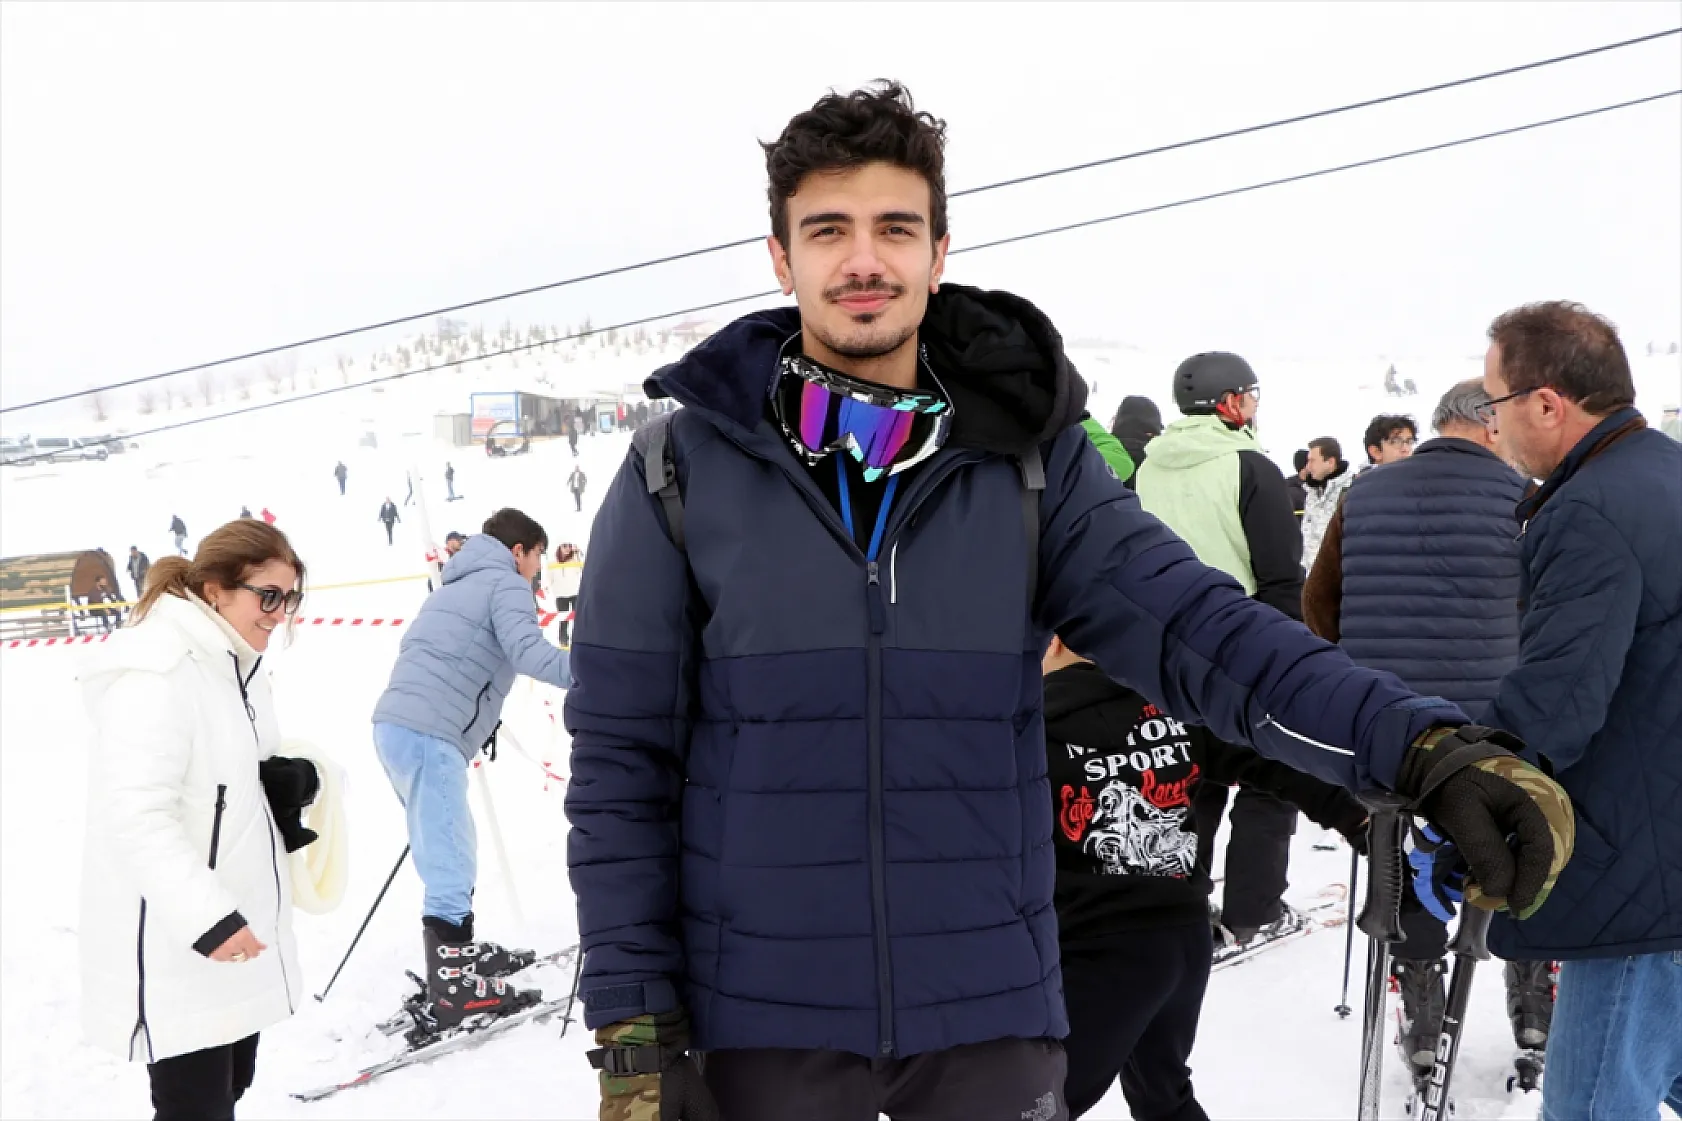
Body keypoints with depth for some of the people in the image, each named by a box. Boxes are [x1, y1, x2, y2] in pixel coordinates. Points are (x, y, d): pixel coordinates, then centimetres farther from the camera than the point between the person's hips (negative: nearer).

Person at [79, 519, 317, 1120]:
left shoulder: (234, 663, 8)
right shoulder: (156, 675, -22)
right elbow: (136, 816, -28)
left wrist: (287, 779, 0)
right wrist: (205, 915, -32)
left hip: (237, 925, 10)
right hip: (175, 953, -9)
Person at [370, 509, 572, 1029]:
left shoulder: (460, 584, 27)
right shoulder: (506, 583, -1)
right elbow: (526, 650, -19)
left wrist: (480, 721, 32)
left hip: (397, 725, 9)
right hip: (429, 735, -9)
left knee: (451, 853, 19)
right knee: (451, 862, -8)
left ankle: (458, 951, 29)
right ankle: (451, 988, -8)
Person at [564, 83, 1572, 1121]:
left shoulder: (1031, 462, -2)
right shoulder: (682, 470, -5)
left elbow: (1194, 623, -11)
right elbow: (621, 767, -3)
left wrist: (1425, 743, -26)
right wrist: (632, 1030, -6)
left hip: (989, 1012, 1)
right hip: (764, 1025, -1)